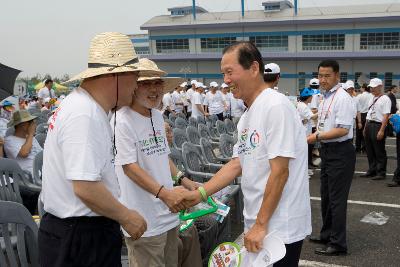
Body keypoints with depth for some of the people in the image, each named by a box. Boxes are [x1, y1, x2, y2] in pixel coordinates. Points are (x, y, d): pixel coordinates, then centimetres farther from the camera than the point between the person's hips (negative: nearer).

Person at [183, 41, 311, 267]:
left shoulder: (276, 106, -17)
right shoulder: (247, 116, 10)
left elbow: (280, 171, -20)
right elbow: (237, 164, 13)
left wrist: (260, 224, -18)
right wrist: (200, 193, 5)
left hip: (279, 228, -8)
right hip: (258, 225, 8)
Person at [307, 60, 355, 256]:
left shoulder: (342, 98, -17)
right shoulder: (325, 98, 11)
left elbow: (343, 129, -23)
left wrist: (317, 137, -22)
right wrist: (310, 137, 6)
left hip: (340, 153, -10)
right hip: (327, 151, 10)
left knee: (337, 199, -2)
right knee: (326, 195, 20)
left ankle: (338, 244, 9)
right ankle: (327, 235, 35)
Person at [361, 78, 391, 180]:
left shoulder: (385, 99, -11)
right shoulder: (372, 99, 14)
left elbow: (386, 116, -17)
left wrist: (382, 130, -23)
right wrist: (365, 127, 16)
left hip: (378, 126, -8)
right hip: (369, 125, 8)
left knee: (379, 152, 1)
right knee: (370, 150, 14)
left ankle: (381, 173, 12)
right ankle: (371, 171, 26)